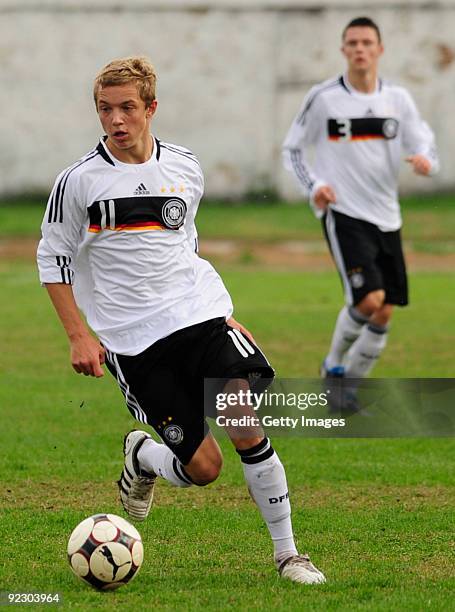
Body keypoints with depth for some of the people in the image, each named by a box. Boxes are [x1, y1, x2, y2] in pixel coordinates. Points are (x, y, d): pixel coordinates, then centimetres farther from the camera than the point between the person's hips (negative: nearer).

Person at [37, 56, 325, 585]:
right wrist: (79, 336, -4)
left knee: (245, 423, -18)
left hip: (202, 316, 3)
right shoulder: (79, 181, -4)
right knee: (202, 468, -7)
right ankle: (140, 457, 29)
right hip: (133, 342, -3)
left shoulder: (185, 169, 8)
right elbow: (53, 259, 4)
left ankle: (286, 553, -6)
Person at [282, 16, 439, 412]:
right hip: (343, 214, -5)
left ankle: (346, 387, 22)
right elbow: (292, 149, 4)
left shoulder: (398, 99, 4)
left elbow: (426, 148, 6)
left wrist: (425, 160, -19)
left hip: (387, 219, 5)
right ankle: (335, 364, 4)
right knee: (369, 299, -21)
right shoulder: (323, 98, -5)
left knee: (383, 316, 5)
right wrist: (314, 186, -13)